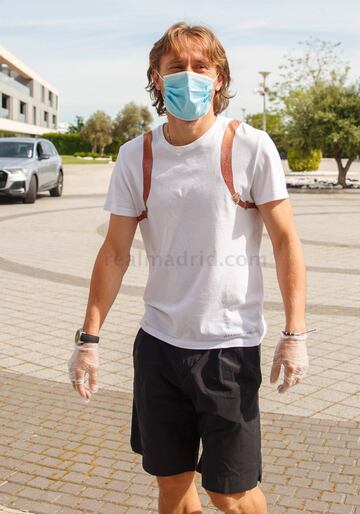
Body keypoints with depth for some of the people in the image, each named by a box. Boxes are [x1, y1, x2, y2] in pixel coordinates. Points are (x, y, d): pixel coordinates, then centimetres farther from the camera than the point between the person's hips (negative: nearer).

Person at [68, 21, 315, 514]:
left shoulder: (250, 147, -9)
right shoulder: (136, 156, 0)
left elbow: (285, 240, -6)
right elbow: (115, 253, 3)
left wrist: (294, 333, -11)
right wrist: (89, 338, -1)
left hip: (230, 345, -3)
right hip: (158, 343, 4)